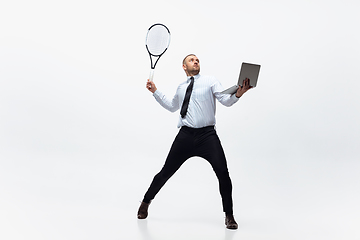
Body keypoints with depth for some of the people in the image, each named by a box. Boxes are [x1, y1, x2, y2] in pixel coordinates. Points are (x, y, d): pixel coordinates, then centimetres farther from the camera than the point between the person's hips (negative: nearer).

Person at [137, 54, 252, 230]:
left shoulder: (210, 81, 8)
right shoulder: (181, 88, 20)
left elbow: (226, 101, -5)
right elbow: (172, 106, 38)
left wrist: (238, 93, -26)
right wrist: (155, 92, 30)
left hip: (207, 135, -3)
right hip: (186, 135, 3)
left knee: (222, 172, -16)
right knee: (166, 172, 6)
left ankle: (229, 215, 0)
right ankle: (146, 201, 29)